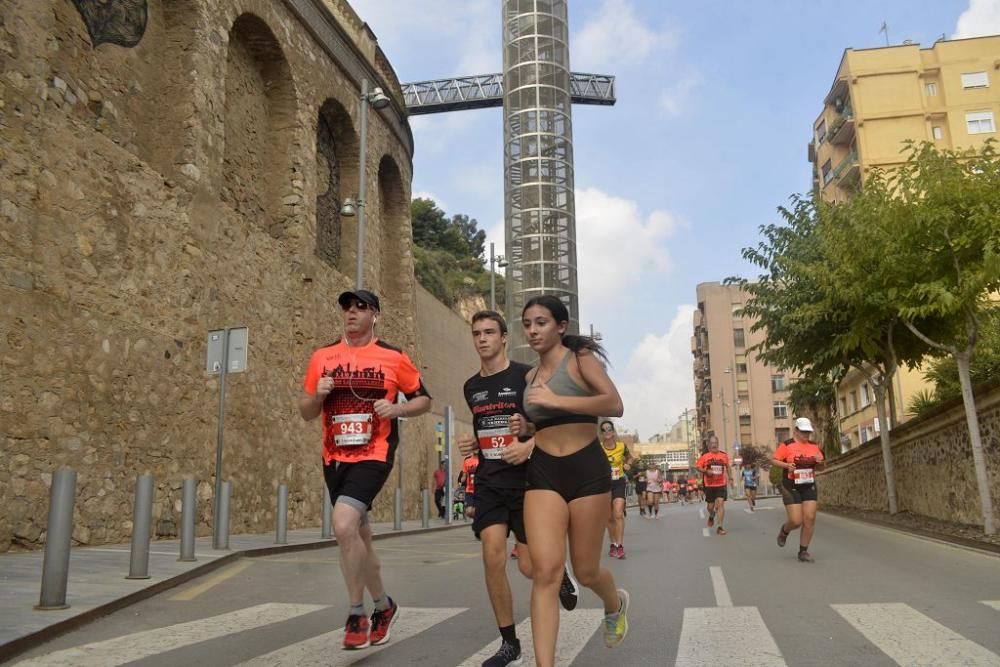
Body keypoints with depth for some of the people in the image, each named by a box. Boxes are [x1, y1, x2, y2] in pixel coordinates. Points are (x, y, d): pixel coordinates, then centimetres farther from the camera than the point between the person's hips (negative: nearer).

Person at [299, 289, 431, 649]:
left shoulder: (393, 358, -2)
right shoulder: (322, 357, 7)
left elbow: (424, 399, 7)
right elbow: (306, 413, 11)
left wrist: (397, 408, -12)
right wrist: (318, 395, -10)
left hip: (374, 454, -5)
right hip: (335, 458, 5)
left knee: (343, 524, -24)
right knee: (358, 535, 14)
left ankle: (357, 614, -5)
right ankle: (384, 605, 36)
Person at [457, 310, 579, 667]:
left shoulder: (525, 375, -7)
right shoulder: (471, 387, 11)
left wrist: (530, 442, -23)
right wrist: (471, 443, 4)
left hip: (526, 478, -4)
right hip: (489, 481, 4)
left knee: (530, 566, -1)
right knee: (493, 557, -9)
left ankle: (560, 573, 37)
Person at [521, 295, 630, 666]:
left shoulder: (580, 358, -4)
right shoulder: (530, 376, 13)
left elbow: (614, 404, -20)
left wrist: (556, 399, -23)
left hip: (587, 471, -4)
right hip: (542, 474, 4)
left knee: (585, 571, 9)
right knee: (545, 570, -11)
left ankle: (615, 604, 45)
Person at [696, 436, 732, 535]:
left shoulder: (724, 455, 3)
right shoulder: (704, 456, -4)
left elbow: (727, 467, 18)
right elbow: (698, 467, -1)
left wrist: (730, 477, 10)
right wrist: (706, 471, -17)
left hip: (721, 484, 0)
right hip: (709, 485, 0)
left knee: (720, 504, -11)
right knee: (711, 505, 10)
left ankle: (720, 527, -6)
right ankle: (711, 517, 46)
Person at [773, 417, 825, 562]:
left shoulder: (814, 446, 7)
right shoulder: (786, 445, -7)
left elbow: (820, 466, 16)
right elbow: (774, 460, -5)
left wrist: (819, 462, -6)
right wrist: (786, 465, -22)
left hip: (809, 487, 4)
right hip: (791, 488, -4)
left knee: (810, 518, -5)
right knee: (796, 521, -8)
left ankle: (803, 551, 8)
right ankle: (784, 530, 28)